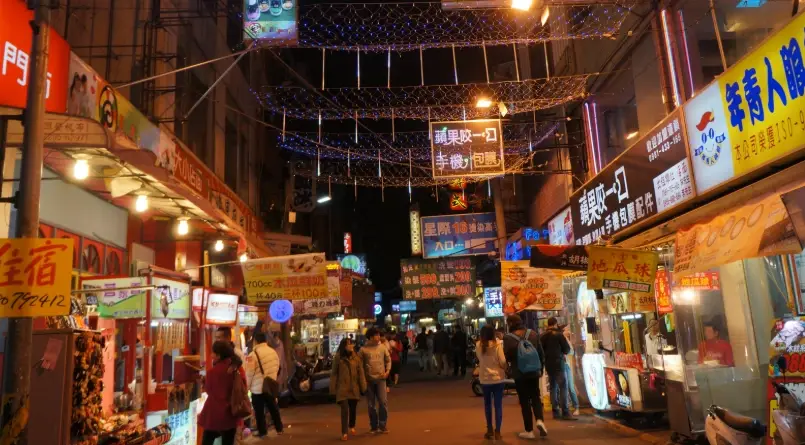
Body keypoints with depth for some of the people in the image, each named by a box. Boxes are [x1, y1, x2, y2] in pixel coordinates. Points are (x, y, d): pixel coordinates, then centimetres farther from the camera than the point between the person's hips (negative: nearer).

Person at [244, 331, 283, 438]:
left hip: (257, 388, -6)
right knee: (273, 408, 17)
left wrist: (247, 386, 2)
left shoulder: (253, 354, -17)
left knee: (259, 411, 8)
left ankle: (262, 431, 17)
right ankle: (279, 429, 25)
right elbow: (277, 368, 11)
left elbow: (249, 373, -14)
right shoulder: (273, 352, 1)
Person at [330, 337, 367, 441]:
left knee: (353, 408, 15)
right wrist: (333, 389, -5)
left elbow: (361, 373, 1)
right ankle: (344, 432, 0)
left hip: (354, 388, 3)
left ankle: (351, 426, 39)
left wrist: (363, 387, -2)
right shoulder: (338, 358, -4)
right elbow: (334, 374, -2)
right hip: (342, 388, -3)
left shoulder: (356, 357, 1)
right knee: (344, 409, -8)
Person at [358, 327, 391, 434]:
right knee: (371, 404, 8)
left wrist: (387, 371, -5)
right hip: (369, 380, -1)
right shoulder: (363, 349, -5)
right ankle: (374, 426, 20)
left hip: (380, 379, 1)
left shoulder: (383, 347, 2)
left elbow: (388, 360, 9)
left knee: (383, 402, -7)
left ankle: (382, 425, 6)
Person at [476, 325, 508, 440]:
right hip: (498, 377, -2)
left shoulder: (478, 345, -5)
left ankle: (490, 430, 23)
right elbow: (502, 361, -13)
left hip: (484, 378, 2)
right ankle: (497, 431, 5)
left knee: (487, 404, 17)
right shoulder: (497, 344, -12)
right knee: (498, 405, 5)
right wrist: (505, 369, 6)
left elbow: (479, 359, 6)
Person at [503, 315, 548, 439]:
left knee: (525, 401, 7)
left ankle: (529, 431, 12)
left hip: (519, 374, -3)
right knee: (535, 397, 18)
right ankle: (540, 420, -5)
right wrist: (540, 368, 17)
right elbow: (541, 353, 5)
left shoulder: (508, 338, -13)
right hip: (534, 372, 3)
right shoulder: (533, 334, 1)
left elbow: (506, 357, -12)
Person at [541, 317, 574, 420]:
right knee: (563, 387, -6)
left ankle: (556, 411, 13)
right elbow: (567, 349, -5)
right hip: (558, 363, -6)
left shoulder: (543, 336, 7)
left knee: (553, 387, 12)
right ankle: (565, 412, -12)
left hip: (548, 364, 6)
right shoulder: (559, 334, -9)